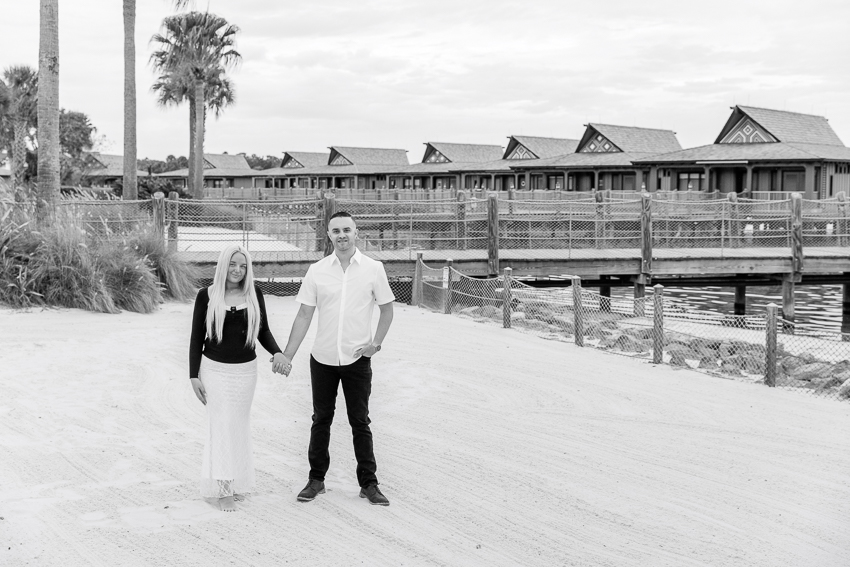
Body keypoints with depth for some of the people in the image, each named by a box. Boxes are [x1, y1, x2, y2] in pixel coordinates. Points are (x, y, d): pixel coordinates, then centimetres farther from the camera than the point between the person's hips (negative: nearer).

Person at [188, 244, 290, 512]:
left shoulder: (254, 295, 0)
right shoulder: (207, 296, -5)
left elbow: (263, 331, 8)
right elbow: (197, 337, -1)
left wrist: (277, 352, -12)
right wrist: (194, 376, -4)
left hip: (245, 370, 2)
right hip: (215, 369, -2)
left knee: (240, 426, 11)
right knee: (220, 426, -3)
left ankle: (238, 483, 23)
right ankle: (223, 489, 3)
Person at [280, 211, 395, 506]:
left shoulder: (374, 269, -5)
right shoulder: (317, 271, -2)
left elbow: (386, 308, 6)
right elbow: (304, 315, 1)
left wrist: (376, 343, -6)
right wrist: (287, 355, -3)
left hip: (358, 359, -1)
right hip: (322, 358, 2)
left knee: (360, 422, 6)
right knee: (321, 420, 11)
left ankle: (369, 483, 16)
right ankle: (316, 479, 24)